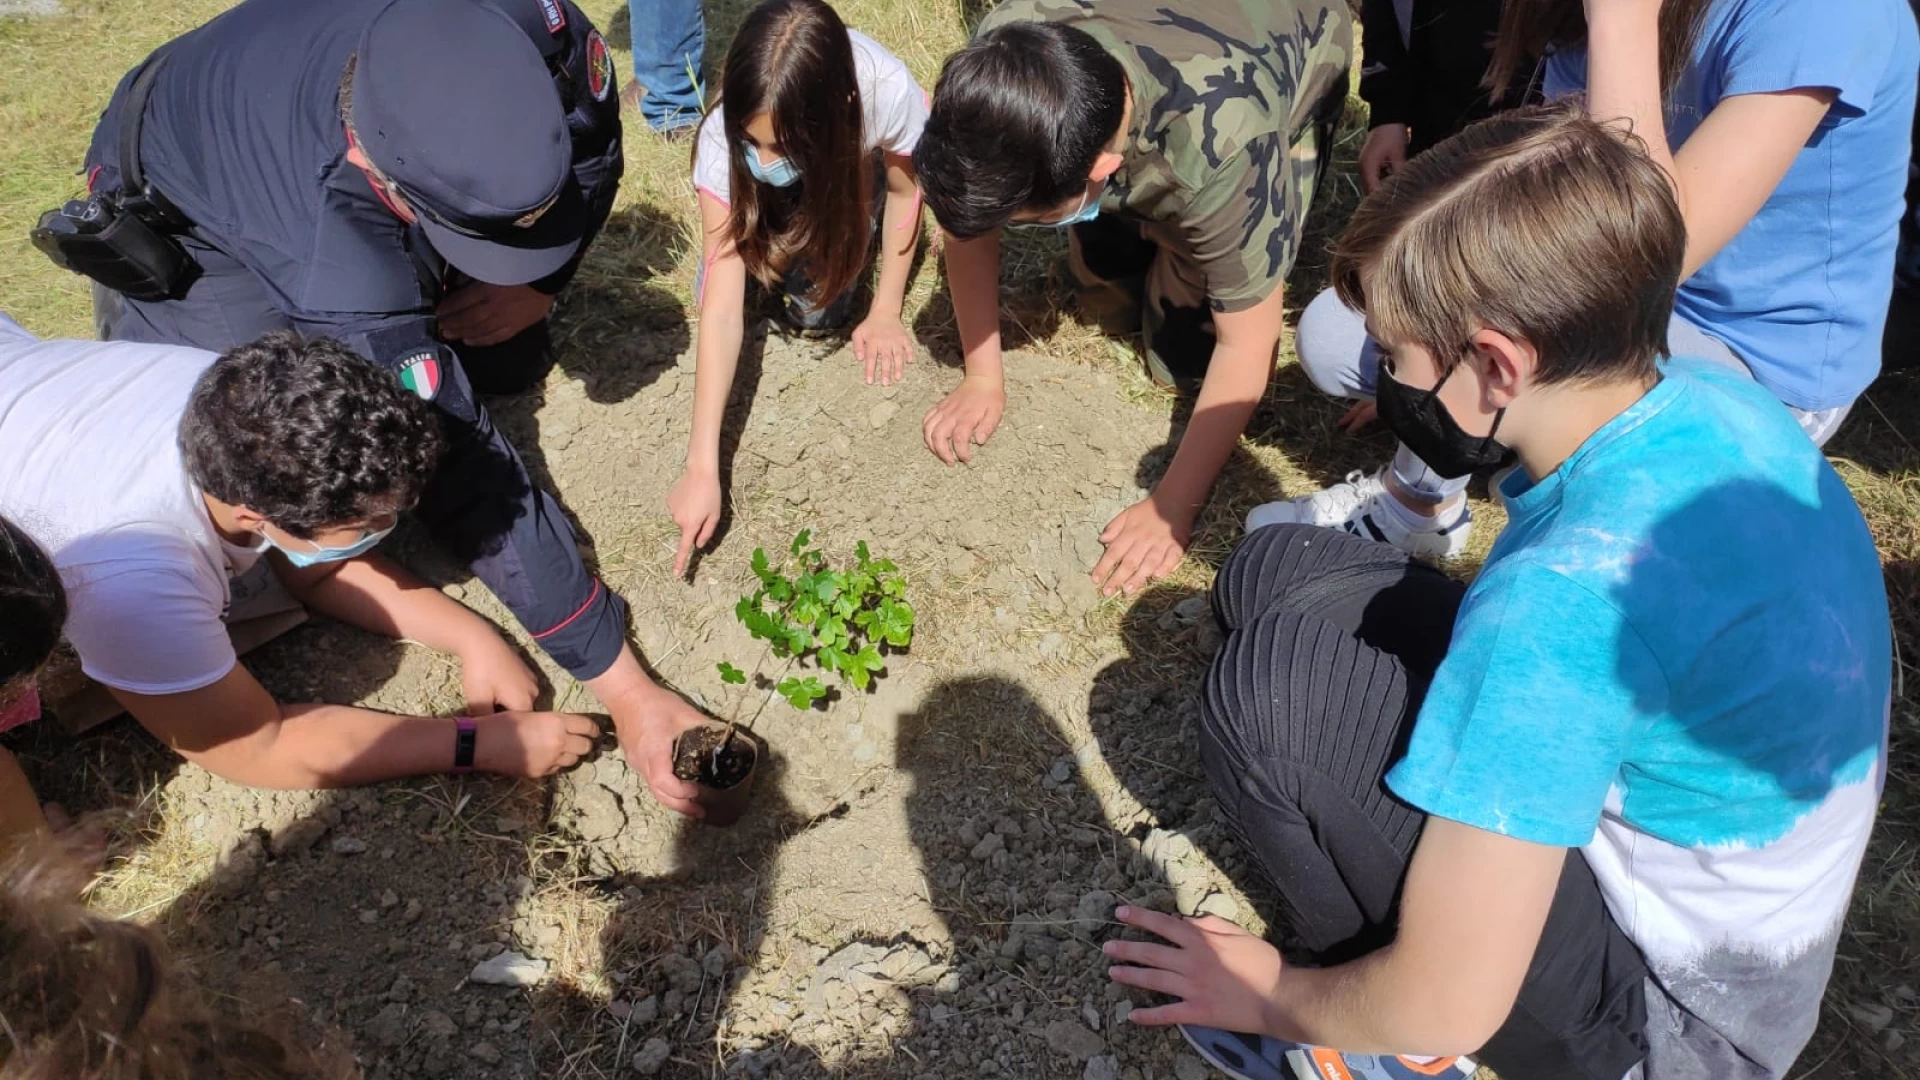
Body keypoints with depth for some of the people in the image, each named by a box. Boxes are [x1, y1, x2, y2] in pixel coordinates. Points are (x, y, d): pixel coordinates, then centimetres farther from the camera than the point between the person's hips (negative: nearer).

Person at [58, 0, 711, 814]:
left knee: (509, 362, -5)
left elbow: (595, 133, -14)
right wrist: (625, 691, -41)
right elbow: (463, 473, -43)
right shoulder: (342, 272, -47)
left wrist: (538, 284, -24)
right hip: (188, 212, -4)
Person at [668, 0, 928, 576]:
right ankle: (776, 239, 14)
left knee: (817, 307, -19)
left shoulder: (889, 93, -43)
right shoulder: (722, 142, -40)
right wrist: (703, 467, -46)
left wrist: (885, 311, -17)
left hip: (848, 174, 0)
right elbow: (722, 310, -42)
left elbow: (905, 188, -19)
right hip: (769, 202, 1)